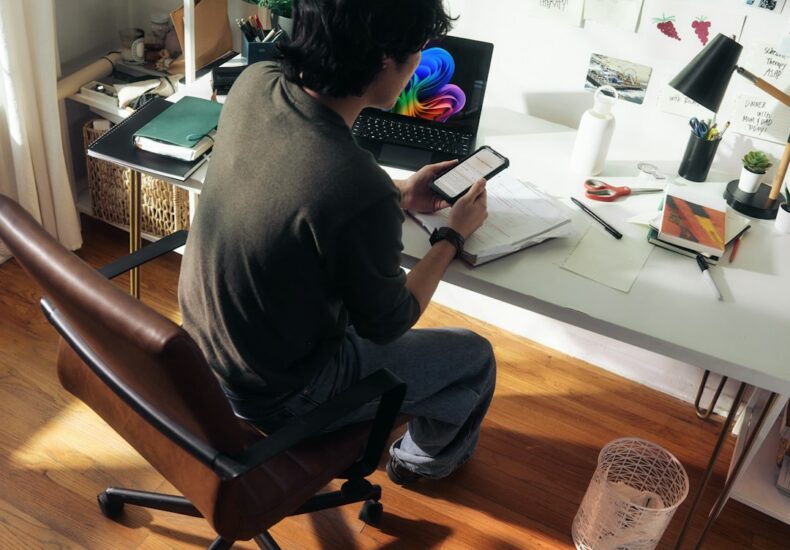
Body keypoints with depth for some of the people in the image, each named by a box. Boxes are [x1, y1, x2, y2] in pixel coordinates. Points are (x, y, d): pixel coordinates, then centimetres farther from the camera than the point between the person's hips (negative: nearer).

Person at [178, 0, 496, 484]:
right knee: (474, 358, 13)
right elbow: (387, 325, -17)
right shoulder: (361, 194, -37)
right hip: (279, 393, -7)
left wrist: (398, 194, 5)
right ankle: (426, 458, 45)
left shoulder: (254, 84, -16)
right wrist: (455, 236, -4)